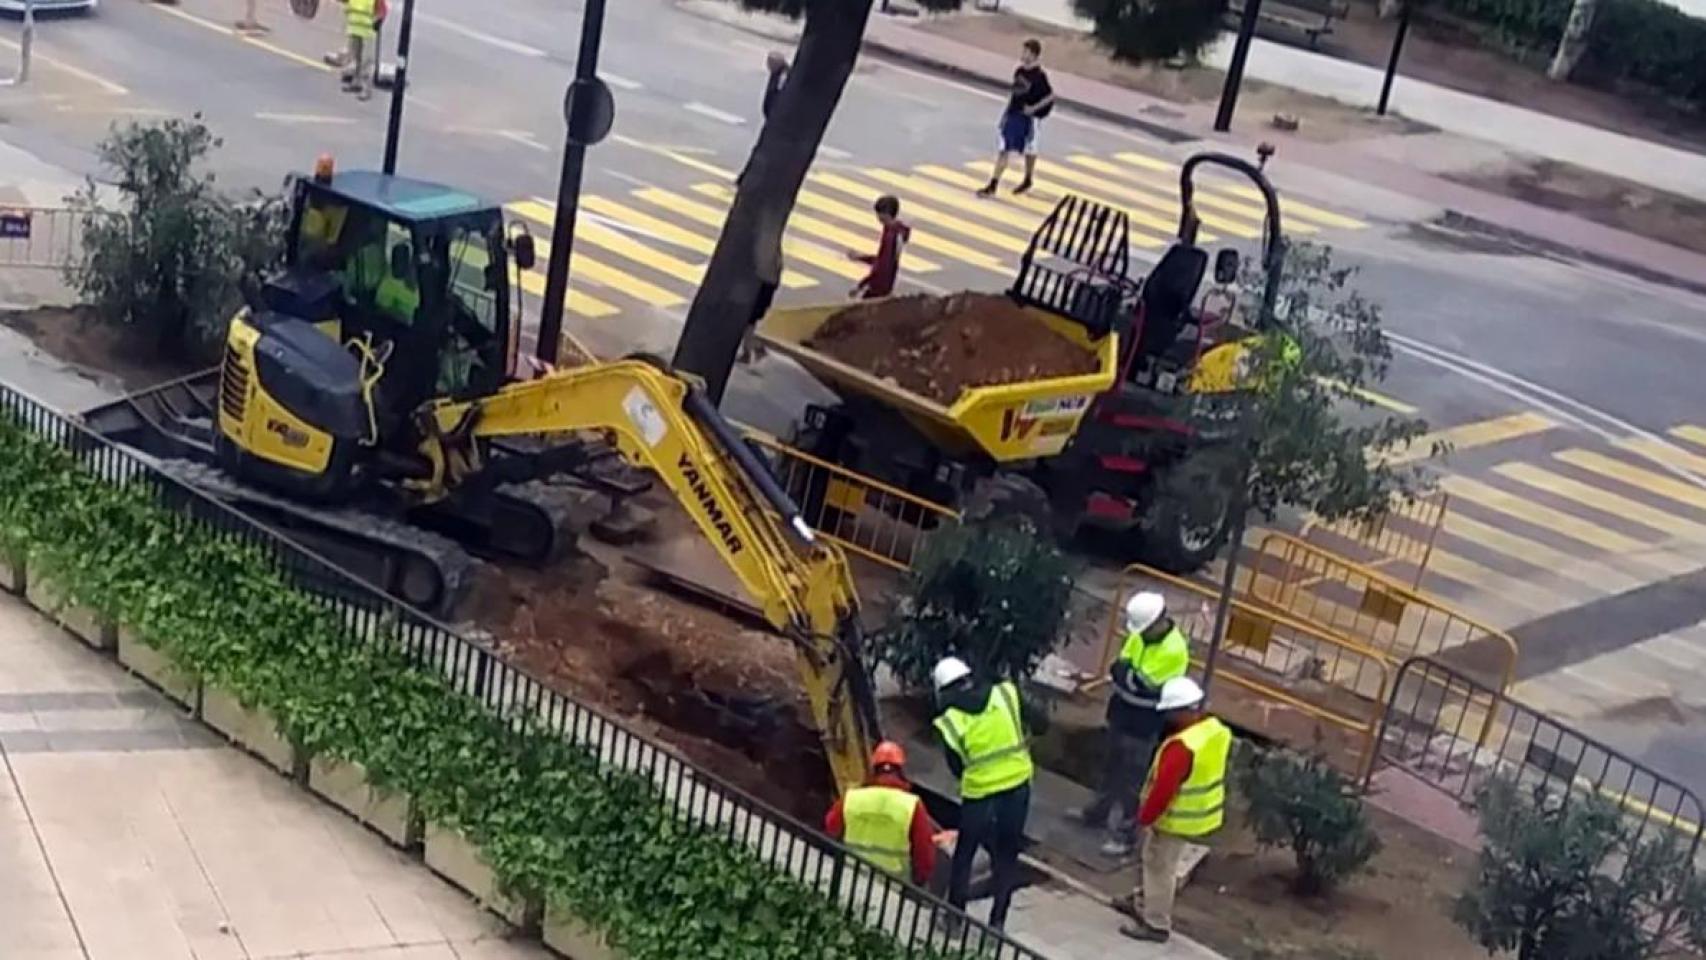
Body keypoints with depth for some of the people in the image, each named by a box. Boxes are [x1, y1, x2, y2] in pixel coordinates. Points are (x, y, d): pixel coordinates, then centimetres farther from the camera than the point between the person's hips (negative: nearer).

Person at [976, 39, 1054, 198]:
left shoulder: (1039, 75, -16)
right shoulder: (1019, 71, 4)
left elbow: (1050, 96, -14)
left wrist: (1034, 108, -20)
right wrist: (1007, 111, 14)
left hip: (1029, 118, -6)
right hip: (1013, 115, 6)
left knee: (1029, 150, 14)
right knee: (1003, 150, 2)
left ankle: (1027, 181, 36)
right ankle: (992, 185, 3)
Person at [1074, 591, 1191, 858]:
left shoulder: (1174, 651, -25)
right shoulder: (1141, 635, 0)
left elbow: (1144, 685, -27)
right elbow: (1119, 667, 4)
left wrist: (1125, 672, -15)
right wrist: (1128, 673, -17)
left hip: (1144, 726, -8)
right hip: (1121, 714, 8)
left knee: (1131, 782, 1)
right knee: (1110, 768, 24)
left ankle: (1126, 836, 12)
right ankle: (1098, 812, 43)